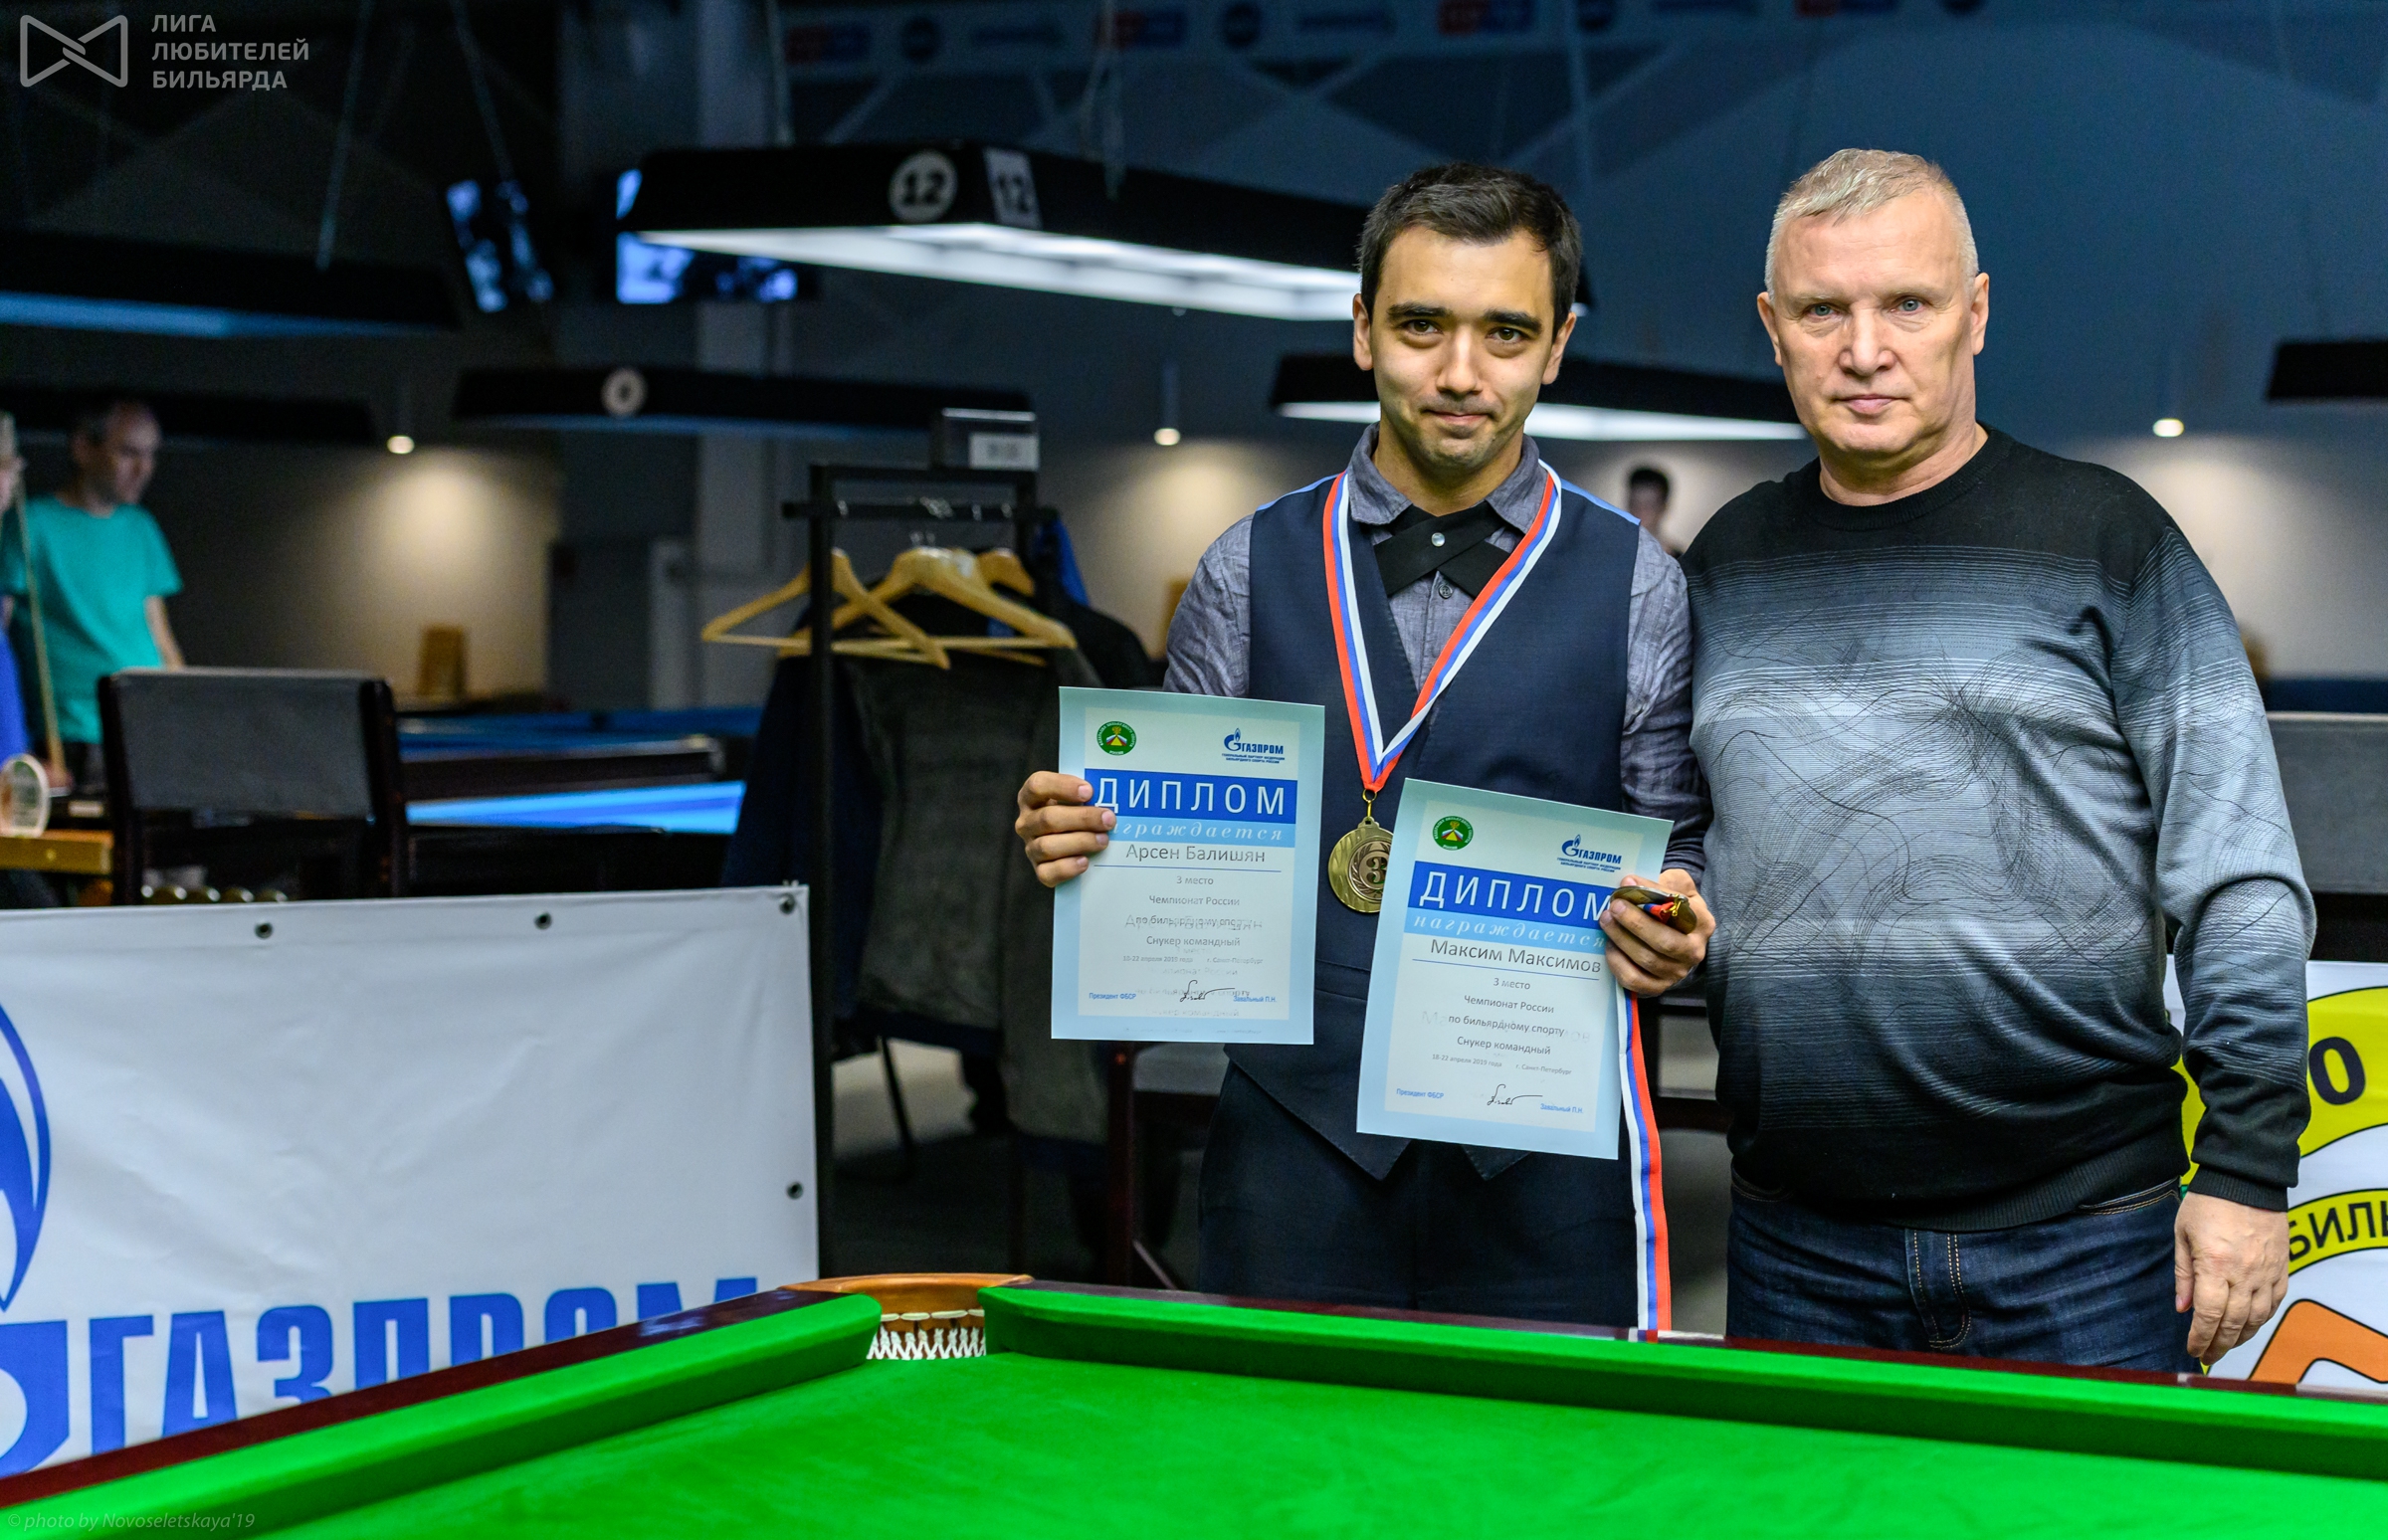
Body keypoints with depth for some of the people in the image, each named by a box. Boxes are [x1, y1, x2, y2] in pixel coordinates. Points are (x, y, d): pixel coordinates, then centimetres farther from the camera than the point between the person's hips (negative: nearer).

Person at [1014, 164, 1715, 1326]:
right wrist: (1079, 844, -10)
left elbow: (1678, 847, 6)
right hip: (1298, 1137, 1)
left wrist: (1669, 934, -15)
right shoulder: (1250, 569, 7)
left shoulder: (1634, 583, 4)